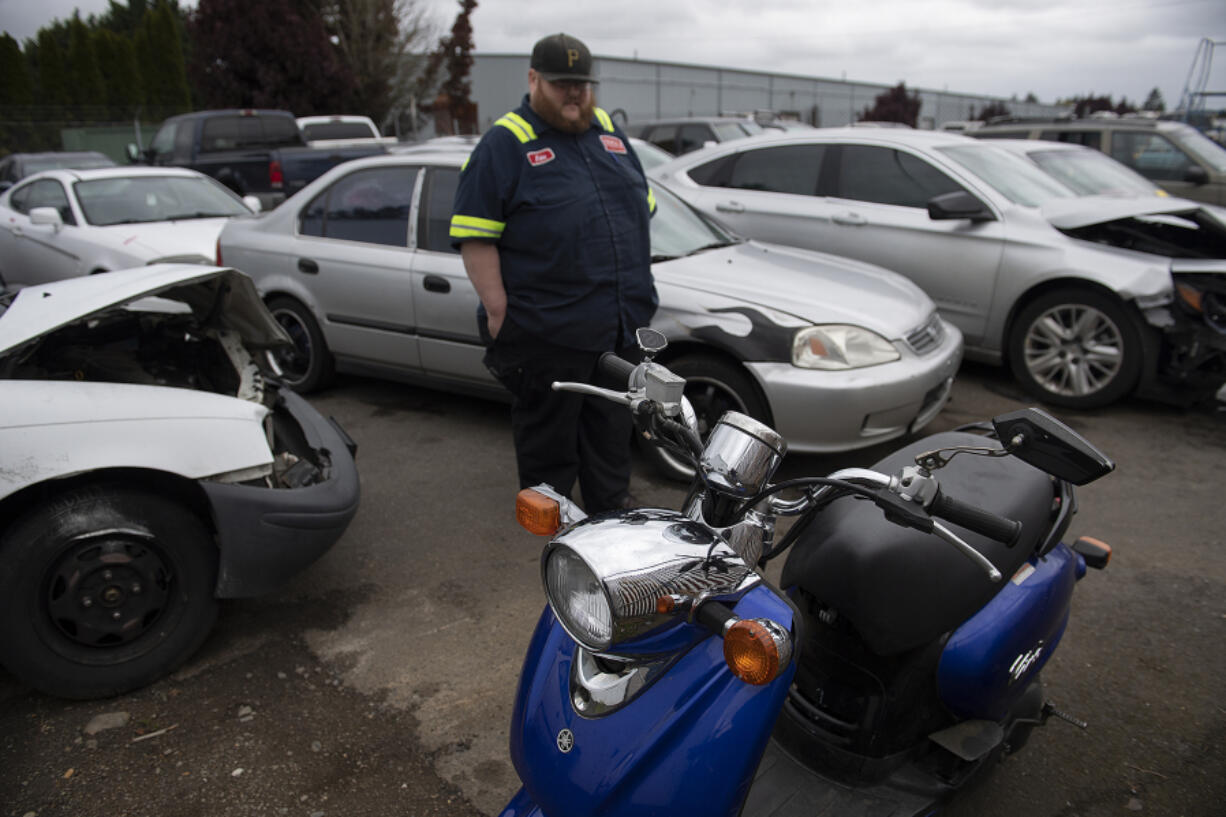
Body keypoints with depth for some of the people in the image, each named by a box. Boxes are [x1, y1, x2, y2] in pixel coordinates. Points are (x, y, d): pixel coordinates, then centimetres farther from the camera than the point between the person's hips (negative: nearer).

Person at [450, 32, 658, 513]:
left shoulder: (608, 130, 13)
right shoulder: (505, 144, -5)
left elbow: (642, 203, 22)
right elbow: (474, 236, -11)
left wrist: (639, 283, 16)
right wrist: (498, 311, -16)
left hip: (621, 325, 6)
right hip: (546, 330, -6)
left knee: (613, 426, 18)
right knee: (548, 435, 7)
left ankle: (614, 508, 35)